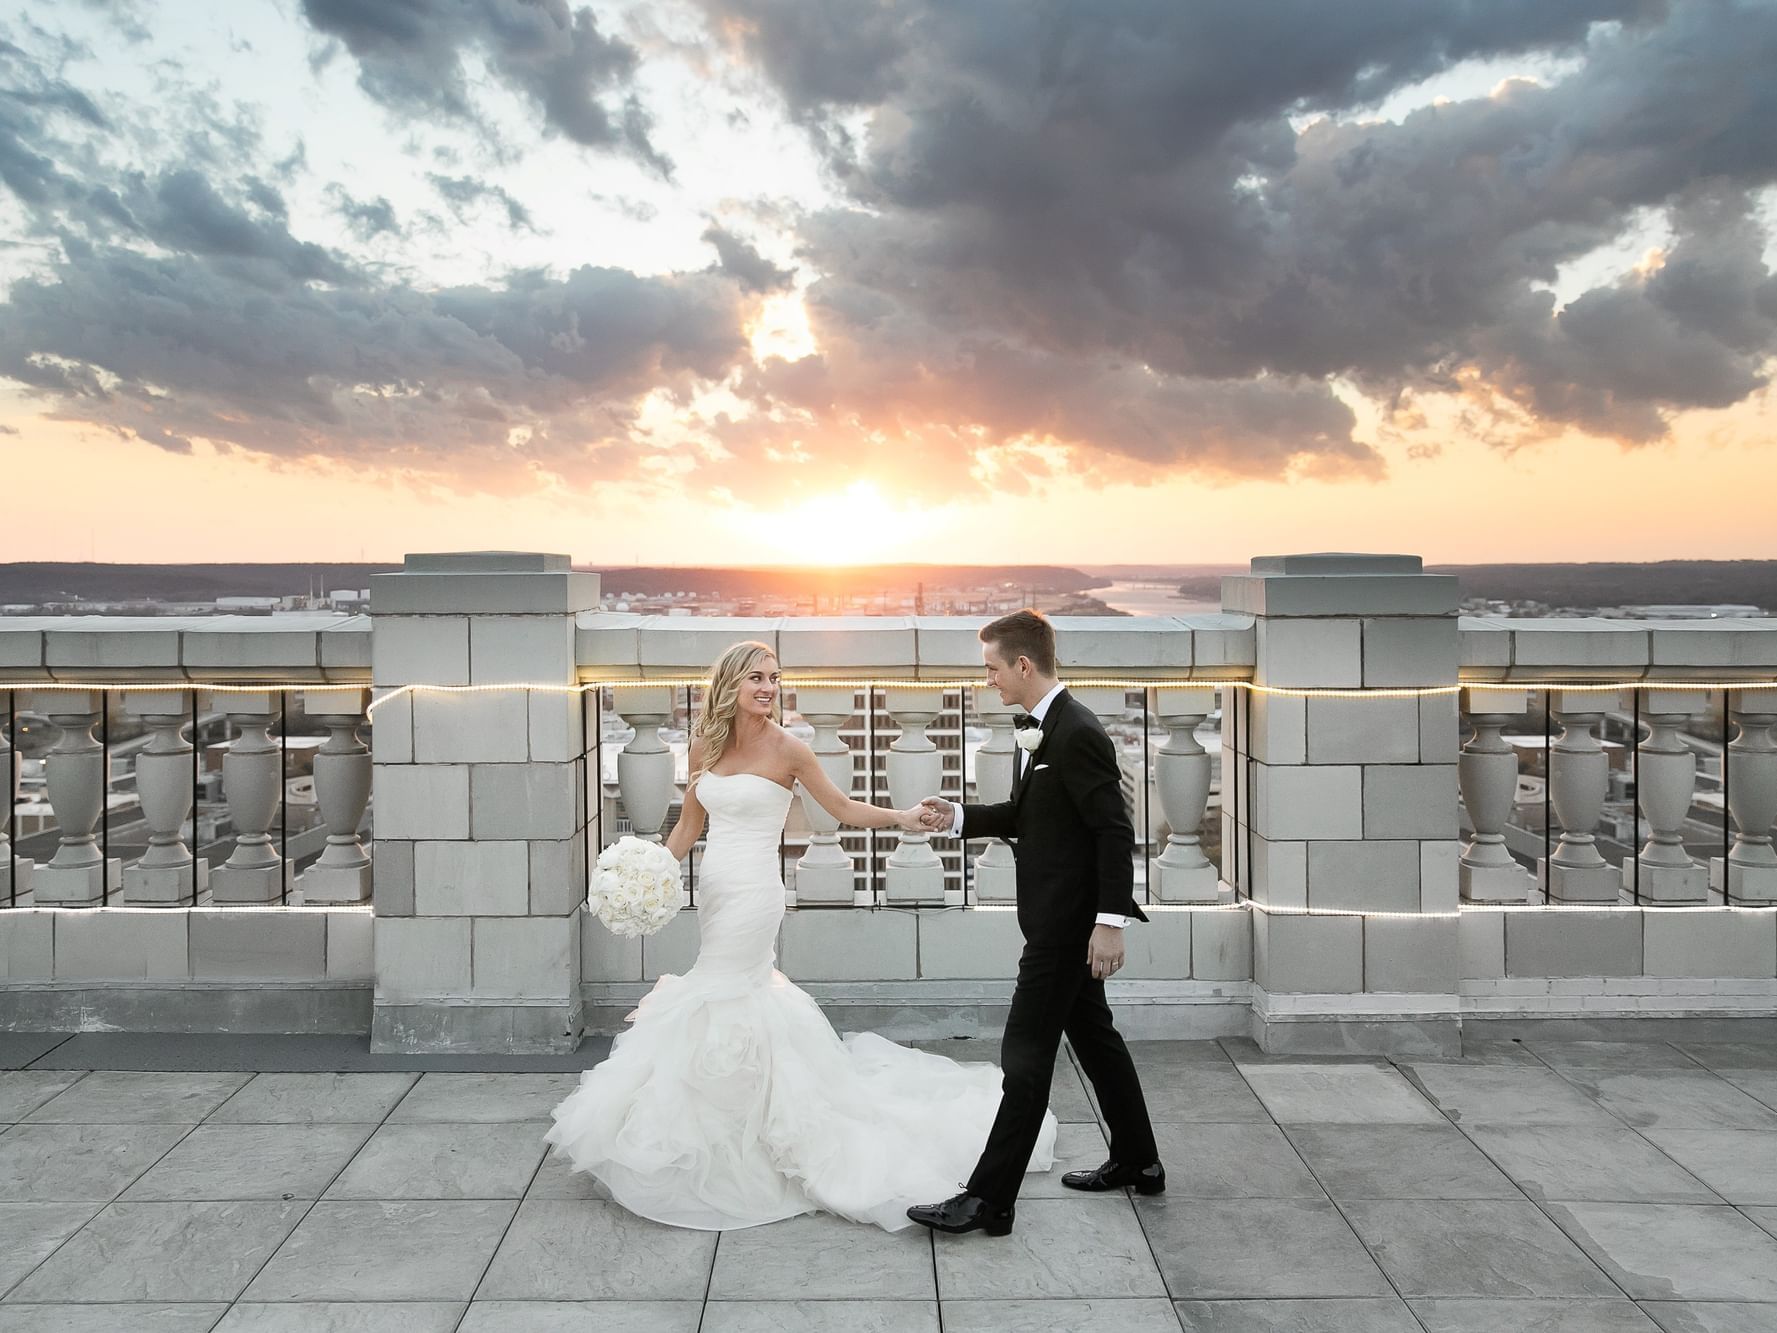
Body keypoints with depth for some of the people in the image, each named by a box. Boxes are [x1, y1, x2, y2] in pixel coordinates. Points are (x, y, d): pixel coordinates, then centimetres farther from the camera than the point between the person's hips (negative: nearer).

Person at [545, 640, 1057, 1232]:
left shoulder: (785, 748, -8)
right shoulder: (705, 745, 7)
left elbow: (843, 808, -4)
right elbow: (689, 825, 14)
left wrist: (902, 817, -18)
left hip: (753, 891, -6)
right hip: (715, 889, 6)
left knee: (720, 1004, -3)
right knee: (748, 993, 13)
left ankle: (718, 1146, 12)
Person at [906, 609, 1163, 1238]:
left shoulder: (1077, 733, -21)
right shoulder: (1040, 728, 10)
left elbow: (1115, 831, -22)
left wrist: (1111, 921, -23)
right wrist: (959, 818, 7)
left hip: (1068, 923, -10)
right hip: (1058, 918, 10)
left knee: (1026, 1055, -5)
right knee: (1094, 1038, 20)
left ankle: (988, 1199, 2)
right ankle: (1137, 1162, 35)